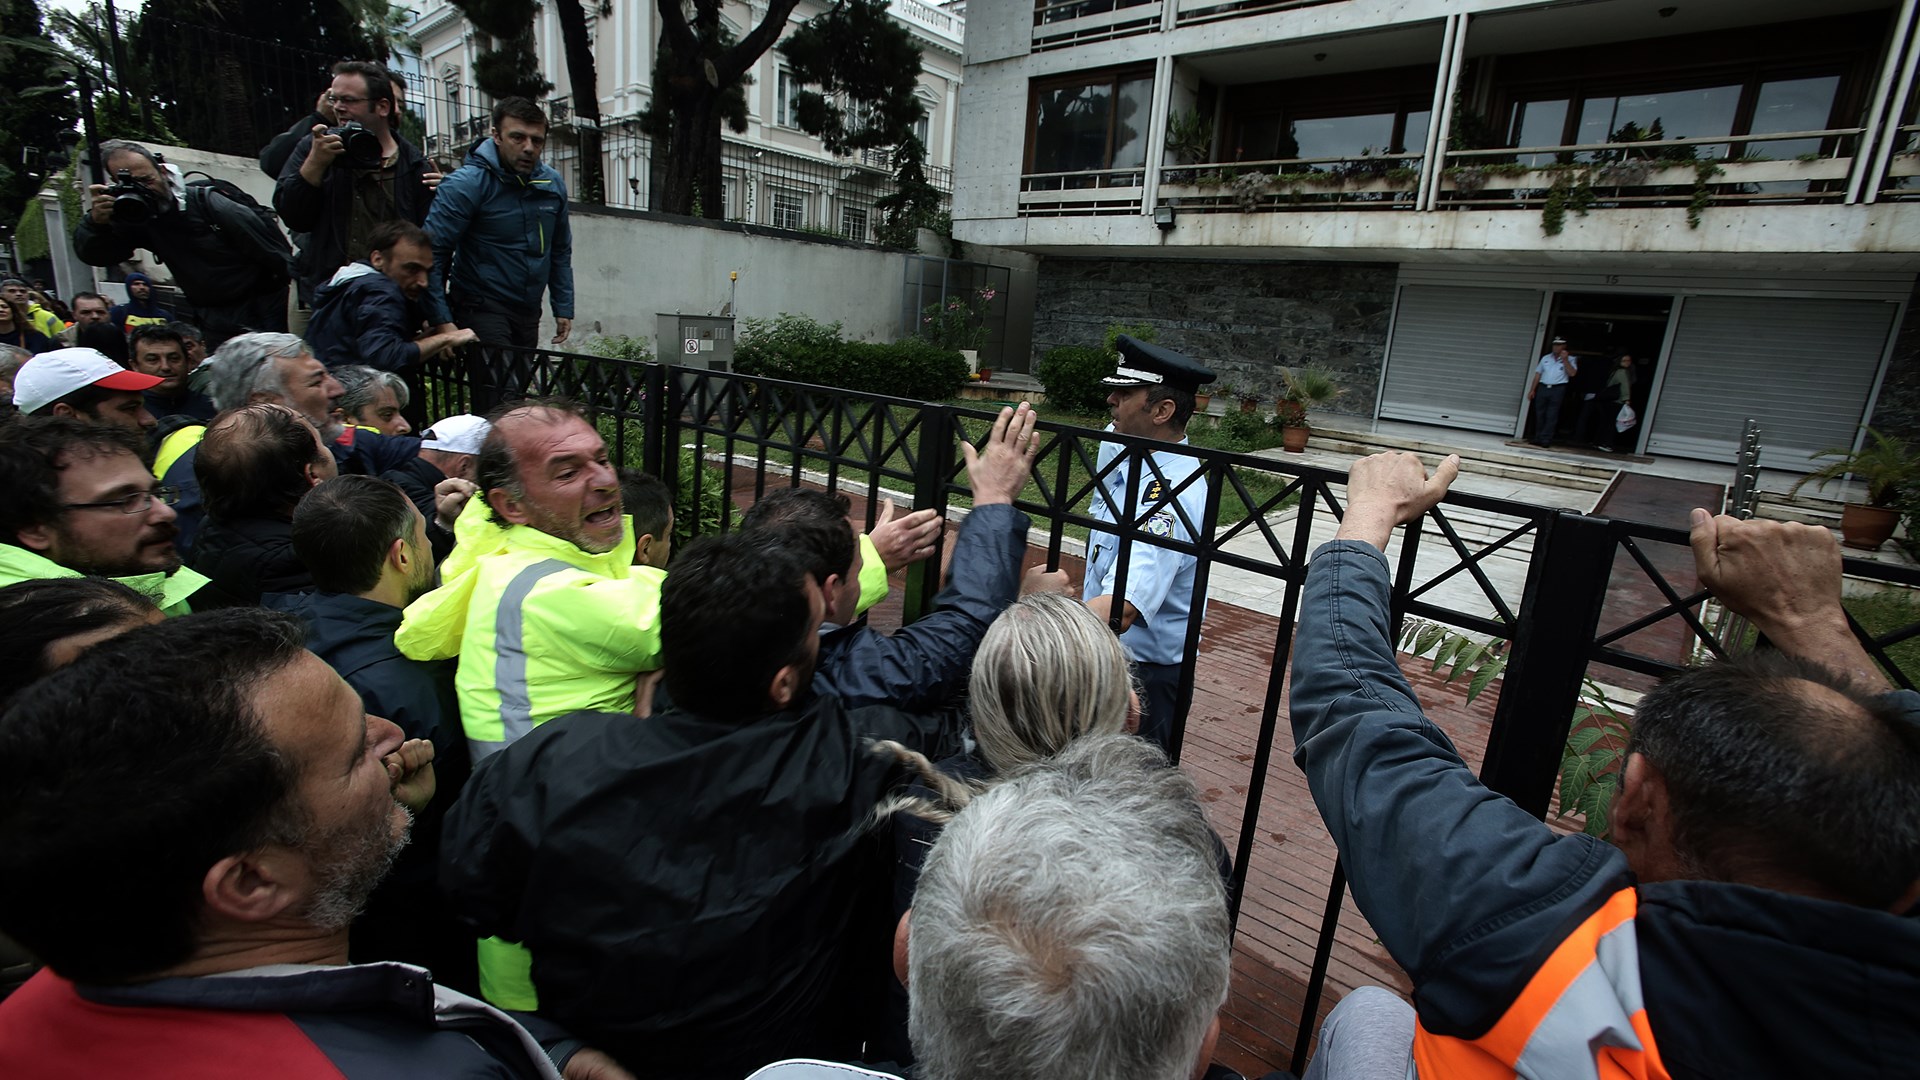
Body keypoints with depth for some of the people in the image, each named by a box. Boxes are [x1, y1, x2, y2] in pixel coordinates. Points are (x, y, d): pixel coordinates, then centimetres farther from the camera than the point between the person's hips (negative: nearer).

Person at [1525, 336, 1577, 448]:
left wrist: (1565, 360, -13)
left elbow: (1572, 373, -10)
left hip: (1558, 390, -4)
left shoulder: (1570, 359, 5)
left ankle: (1546, 440, -6)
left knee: (1551, 416, -5)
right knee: (1539, 415, 5)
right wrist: (1532, 390, 9)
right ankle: (1537, 439, 11)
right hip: (1542, 388, 4)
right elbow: (1537, 375, 14)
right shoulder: (1546, 358, 15)